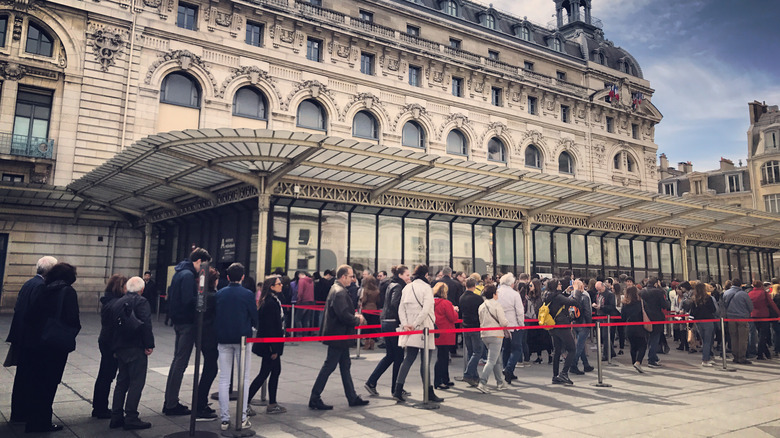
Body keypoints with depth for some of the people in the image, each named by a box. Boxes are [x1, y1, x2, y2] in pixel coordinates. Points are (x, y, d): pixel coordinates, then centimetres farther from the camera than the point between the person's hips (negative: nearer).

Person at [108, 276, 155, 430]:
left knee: (122, 381, 16)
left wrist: (114, 348, 21)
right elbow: (146, 324, -20)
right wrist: (149, 345, -14)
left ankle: (116, 417, 20)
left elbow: (111, 326, 17)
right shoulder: (141, 302, -9)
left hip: (120, 348, 7)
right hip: (136, 348, -7)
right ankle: (131, 418, -2)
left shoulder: (116, 303, 14)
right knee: (137, 382, -2)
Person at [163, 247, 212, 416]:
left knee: (177, 360, 16)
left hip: (179, 321, 10)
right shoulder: (188, 275, -17)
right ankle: (171, 404, 5)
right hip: (187, 323, -10)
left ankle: (170, 401, 24)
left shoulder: (179, 273, 14)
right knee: (181, 362, -3)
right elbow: (188, 300, -25)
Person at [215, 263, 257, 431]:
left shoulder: (219, 294, 0)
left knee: (224, 380, 8)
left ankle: (225, 419, 10)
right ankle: (242, 419, 5)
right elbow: (255, 318, -4)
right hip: (243, 338, -2)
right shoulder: (248, 294, -9)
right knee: (244, 379, 6)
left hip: (223, 339, 3)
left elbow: (214, 316, 5)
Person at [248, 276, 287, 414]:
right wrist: (273, 349, -20)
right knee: (264, 373, -2)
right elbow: (269, 326, -21)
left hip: (273, 344, 10)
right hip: (269, 345, -10)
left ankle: (272, 404, 21)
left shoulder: (274, 301, 11)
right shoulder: (270, 303, -19)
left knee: (276, 371, 13)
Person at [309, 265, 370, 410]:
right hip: (338, 336, -11)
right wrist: (357, 320, -12)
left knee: (345, 366, 15)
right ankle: (314, 399, 7)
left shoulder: (337, 289, 13)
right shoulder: (339, 292, -20)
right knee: (329, 366, -2)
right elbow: (343, 315, -28)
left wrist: (355, 315, 9)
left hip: (340, 335, 11)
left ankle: (352, 398, 24)